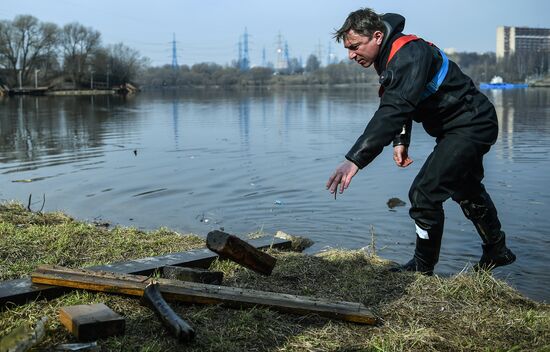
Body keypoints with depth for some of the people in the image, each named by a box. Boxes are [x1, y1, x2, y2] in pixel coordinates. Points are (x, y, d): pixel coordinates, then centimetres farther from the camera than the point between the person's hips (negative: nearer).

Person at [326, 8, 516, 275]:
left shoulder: (409, 56, -30)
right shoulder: (390, 56, 3)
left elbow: (392, 112, -41)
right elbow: (400, 106, 14)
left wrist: (355, 160, -46)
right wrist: (401, 141, -1)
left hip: (471, 127, -11)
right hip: (471, 125, 11)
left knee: (424, 193, -14)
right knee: (467, 191, 26)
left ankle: (422, 269, 3)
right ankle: (497, 252, 45)